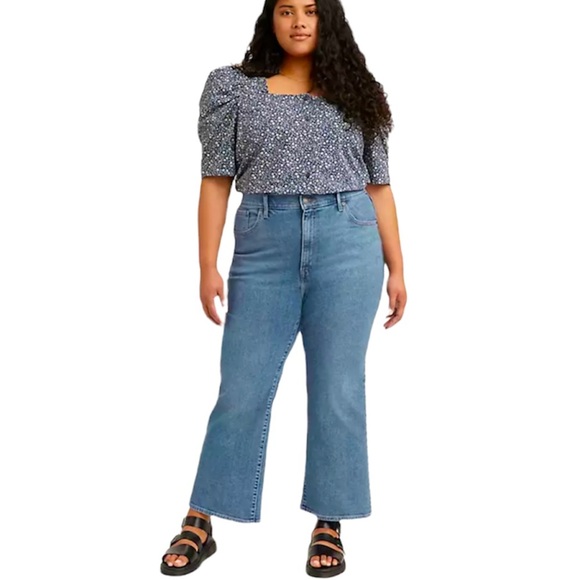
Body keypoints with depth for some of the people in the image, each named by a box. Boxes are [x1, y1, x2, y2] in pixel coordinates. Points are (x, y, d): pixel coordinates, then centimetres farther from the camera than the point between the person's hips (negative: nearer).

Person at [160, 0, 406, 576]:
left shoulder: (354, 91, 11)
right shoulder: (231, 87, 7)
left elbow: (378, 186, 11)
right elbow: (216, 180, 3)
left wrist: (395, 267, 8)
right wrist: (208, 267, -3)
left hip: (348, 244, 1)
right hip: (264, 244, -1)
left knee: (337, 391, 4)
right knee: (241, 390, 2)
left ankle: (329, 525, 18)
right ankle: (199, 523, 16)